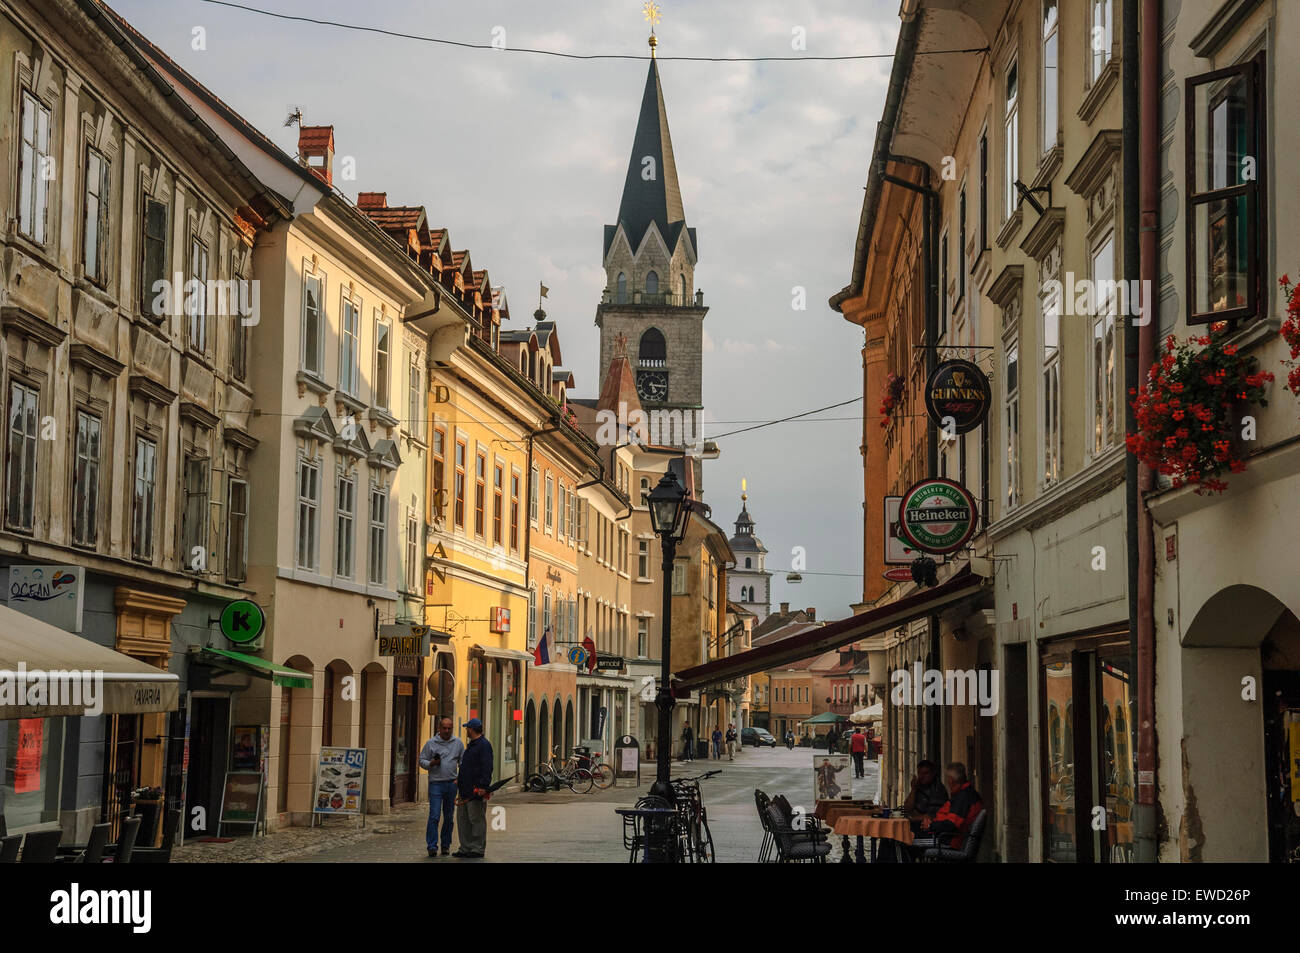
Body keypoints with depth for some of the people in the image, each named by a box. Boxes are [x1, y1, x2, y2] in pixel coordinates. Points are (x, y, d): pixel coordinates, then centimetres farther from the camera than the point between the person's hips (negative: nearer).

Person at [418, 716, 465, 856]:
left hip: (452, 784, 3)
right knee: (434, 816, -11)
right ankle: (432, 846, -8)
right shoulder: (431, 743, 2)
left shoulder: (458, 743, 9)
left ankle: (446, 845, 17)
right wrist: (432, 763, -15)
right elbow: (422, 760, 5)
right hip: (436, 783, -3)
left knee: (449, 817, 8)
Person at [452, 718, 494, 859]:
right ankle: (465, 848, 17)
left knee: (476, 819, -4)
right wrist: (459, 779, 20)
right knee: (463, 819, 11)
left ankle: (478, 849, 0)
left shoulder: (484, 745, -11)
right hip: (465, 791, 10)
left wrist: (483, 786, -25)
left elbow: (487, 768, -19)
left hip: (476, 790, -10)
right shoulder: (471, 745, 20)